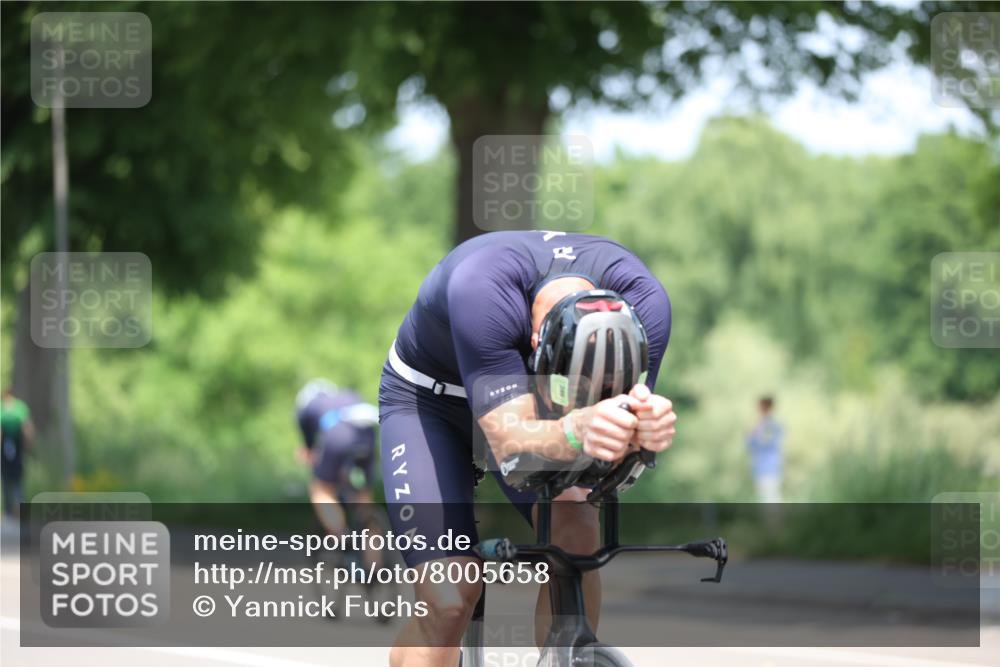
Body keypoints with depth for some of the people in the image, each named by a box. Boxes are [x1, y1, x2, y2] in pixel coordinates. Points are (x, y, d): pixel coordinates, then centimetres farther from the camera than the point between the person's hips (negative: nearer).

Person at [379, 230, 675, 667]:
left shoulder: (642, 303, -30)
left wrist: (645, 429, -53)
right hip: (428, 400, -3)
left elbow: (612, 465, -29)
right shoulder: (481, 290, -41)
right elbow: (510, 443, -45)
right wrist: (575, 431, -66)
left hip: (523, 395, 3)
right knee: (450, 598, -18)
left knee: (575, 530, -24)